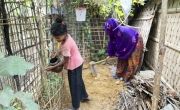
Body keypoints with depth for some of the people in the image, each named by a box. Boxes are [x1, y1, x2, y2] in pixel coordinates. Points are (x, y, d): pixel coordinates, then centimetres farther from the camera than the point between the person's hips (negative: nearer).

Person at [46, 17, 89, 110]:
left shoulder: (65, 45, -32)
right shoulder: (67, 36, -6)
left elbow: (65, 61, -21)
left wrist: (53, 67, -15)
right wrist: (57, 53, -4)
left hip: (74, 65, -9)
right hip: (78, 62, 9)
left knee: (74, 85, 6)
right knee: (78, 81, 26)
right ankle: (84, 97, 47)